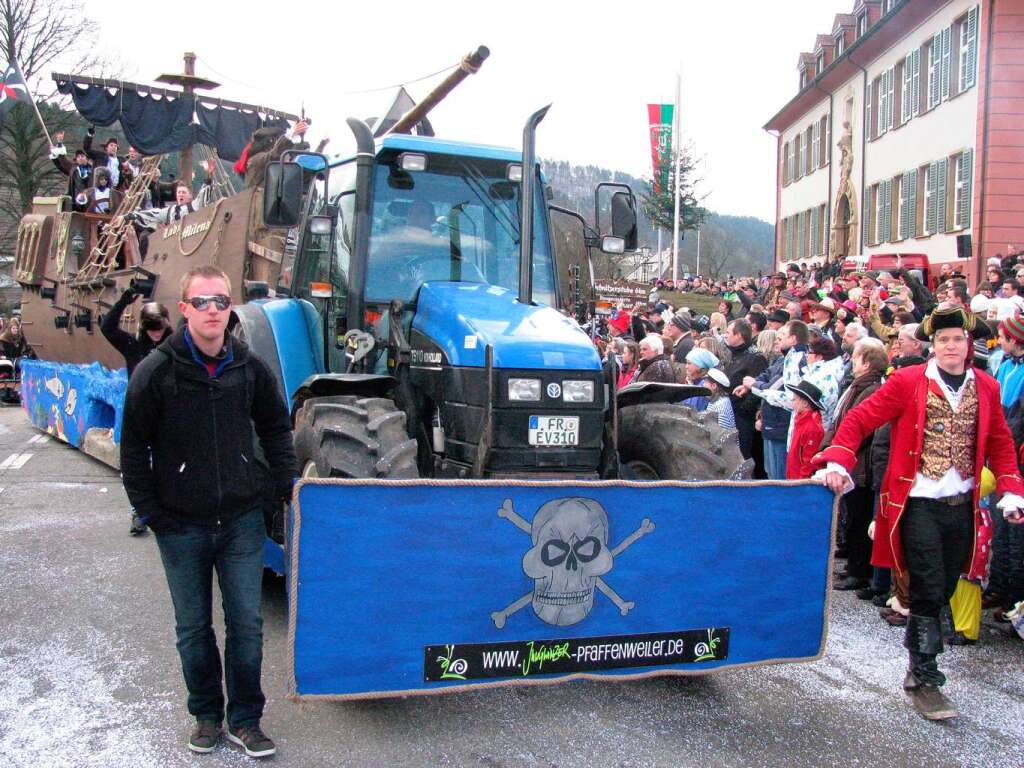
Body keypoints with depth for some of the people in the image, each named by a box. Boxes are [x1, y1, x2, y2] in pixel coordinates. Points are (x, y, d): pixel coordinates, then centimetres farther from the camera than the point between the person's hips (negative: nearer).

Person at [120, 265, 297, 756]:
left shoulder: (249, 367, -1)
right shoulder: (156, 372, -8)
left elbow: (275, 429, 12)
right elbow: (134, 447, -1)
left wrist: (285, 485, 5)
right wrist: (149, 511, -4)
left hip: (242, 520, 1)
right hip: (181, 526, -1)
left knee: (246, 623, 5)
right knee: (193, 628, 12)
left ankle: (244, 720, 20)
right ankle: (206, 715, 30)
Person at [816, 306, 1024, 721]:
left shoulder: (986, 387, 6)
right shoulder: (908, 382, -6)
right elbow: (859, 419, -8)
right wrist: (837, 462, -22)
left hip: (963, 507, 4)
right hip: (918, 504, -4)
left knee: (943, 592, 12)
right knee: (928, 591, -6)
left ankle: (917, 668, 28)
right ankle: (925, 681, 4)